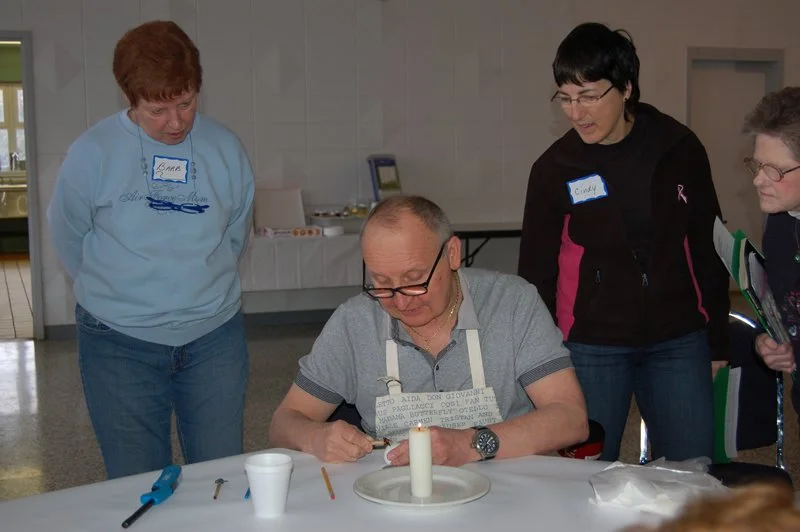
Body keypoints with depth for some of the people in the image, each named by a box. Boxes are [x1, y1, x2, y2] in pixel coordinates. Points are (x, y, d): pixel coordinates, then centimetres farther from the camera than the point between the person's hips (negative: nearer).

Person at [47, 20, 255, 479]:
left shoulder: (226, 150, 1)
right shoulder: (92, 154, -7)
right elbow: (70, 243, 5)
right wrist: (118, 295, 11)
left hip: (215, 337, 2)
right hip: (119, 344, -2)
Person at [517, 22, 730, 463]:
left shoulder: (679, 149, -1)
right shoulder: (554, 169, -4)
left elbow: (707, 248, 8)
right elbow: (537, 273, 3)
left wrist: (717, 340, 9)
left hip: (678, 343, 2)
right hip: (591, 348, -1)